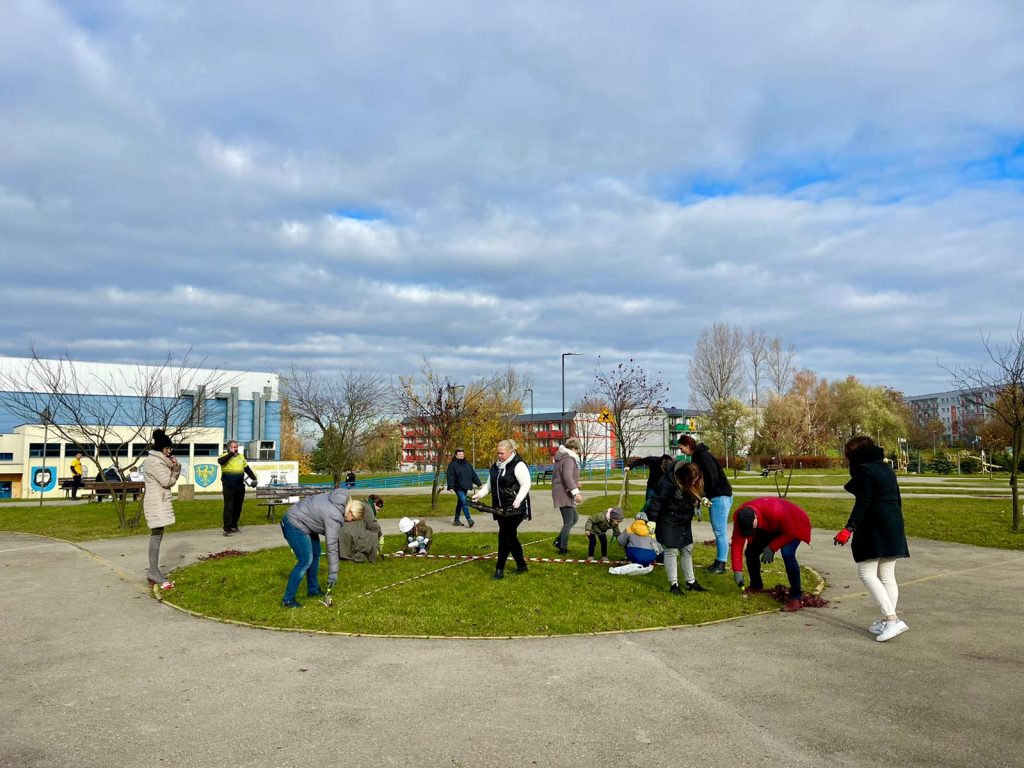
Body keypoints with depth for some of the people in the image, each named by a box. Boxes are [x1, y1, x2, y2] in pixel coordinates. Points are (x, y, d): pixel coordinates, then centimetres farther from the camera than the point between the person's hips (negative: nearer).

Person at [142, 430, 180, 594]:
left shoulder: (160, 460, 18)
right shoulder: (154, 461, -14)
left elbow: (172, 478, 17)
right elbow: (167, 481, -18)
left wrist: (176, 467, 0)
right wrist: (173, 475, 3)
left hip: (160, 502, 10)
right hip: (157, 502, -10)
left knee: (156, 536, 11)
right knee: (156, 536, -10)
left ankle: (153, 572, 15)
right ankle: (154, 572, -9)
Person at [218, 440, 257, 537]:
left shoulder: (241, 457, 13)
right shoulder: (225, 456, -4)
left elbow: (247, 469, 19)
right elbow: (220, 461, -28)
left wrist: (254, 478, 12)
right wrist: (231, 453, -23)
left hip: (240, 486, 6)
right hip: (228, 487, -6)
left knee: (238, 507, 11)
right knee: (229, 507, -9)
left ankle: (234, 526, 23)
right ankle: (227, 529, -6)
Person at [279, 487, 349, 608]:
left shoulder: (338, 500, -3)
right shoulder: (334, 516, -27)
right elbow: (331, 547, -23)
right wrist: (333, 573, -17)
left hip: (301, 522, 10)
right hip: (294, 526, -10)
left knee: (315, 554, 15)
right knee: (305, 561, -11)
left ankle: (313, 590, 27)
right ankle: (288, 599, -3)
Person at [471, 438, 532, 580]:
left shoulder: (518, 465, -10)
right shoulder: (495, 466, 14)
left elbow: (526, 484, -16)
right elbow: (489, 485, 20)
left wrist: (518, 500, -28)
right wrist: (479, 494, 4)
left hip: (515, 509, -8)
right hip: (500, 509, 8)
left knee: (504, 536, -11)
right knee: (510, 537, 13)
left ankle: (499, 570, -5)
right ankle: (522, 566, 26)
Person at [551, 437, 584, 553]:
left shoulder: (560, 459, 18)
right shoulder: (569, 460, -15)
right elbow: (567, 477, -29)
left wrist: (574, 484, 30)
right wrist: (576, 492, -35)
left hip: (561, 494, 10)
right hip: (564, 495, -10)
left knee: (574, 518, 18)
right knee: (568, 522, -3)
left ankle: (558, 541, 17)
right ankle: (563, 548, 2)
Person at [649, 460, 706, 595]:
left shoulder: (693, 483, -9)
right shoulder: (668, 483, -29)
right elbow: (657, 502, -23)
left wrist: (702, 500, -5)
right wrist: (652, 521, -21)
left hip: (684, 522, 7)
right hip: (668, 522, -7)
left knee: (687, 550, 13)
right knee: (671, 551, -2)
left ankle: (691, 582, 24)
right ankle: (673, 584, 7)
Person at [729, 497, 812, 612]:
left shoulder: (775, 511, -43)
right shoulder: (739, 517, -27)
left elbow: (790, 532, -27)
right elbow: (737, 543, -24)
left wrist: (771, 548, -30)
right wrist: (737, 571, -27)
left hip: (794, 525, -5)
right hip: (769, 528, 6)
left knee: (787, 554, -29)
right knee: (751, 552, -3)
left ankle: (796, 598, -20)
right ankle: (756, 586, 23)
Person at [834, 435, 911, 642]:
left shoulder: (863, 470, -10)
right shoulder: (886, 468, 16)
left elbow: (863, 503, -19)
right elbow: (897, 499, 19)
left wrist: (849, 528, -23)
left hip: (874, 528, -9)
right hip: (893, 527, 9)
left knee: (867, 573, -6)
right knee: (887, 575, 11)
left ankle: (892, 619, -15)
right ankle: (887, 621, 13)